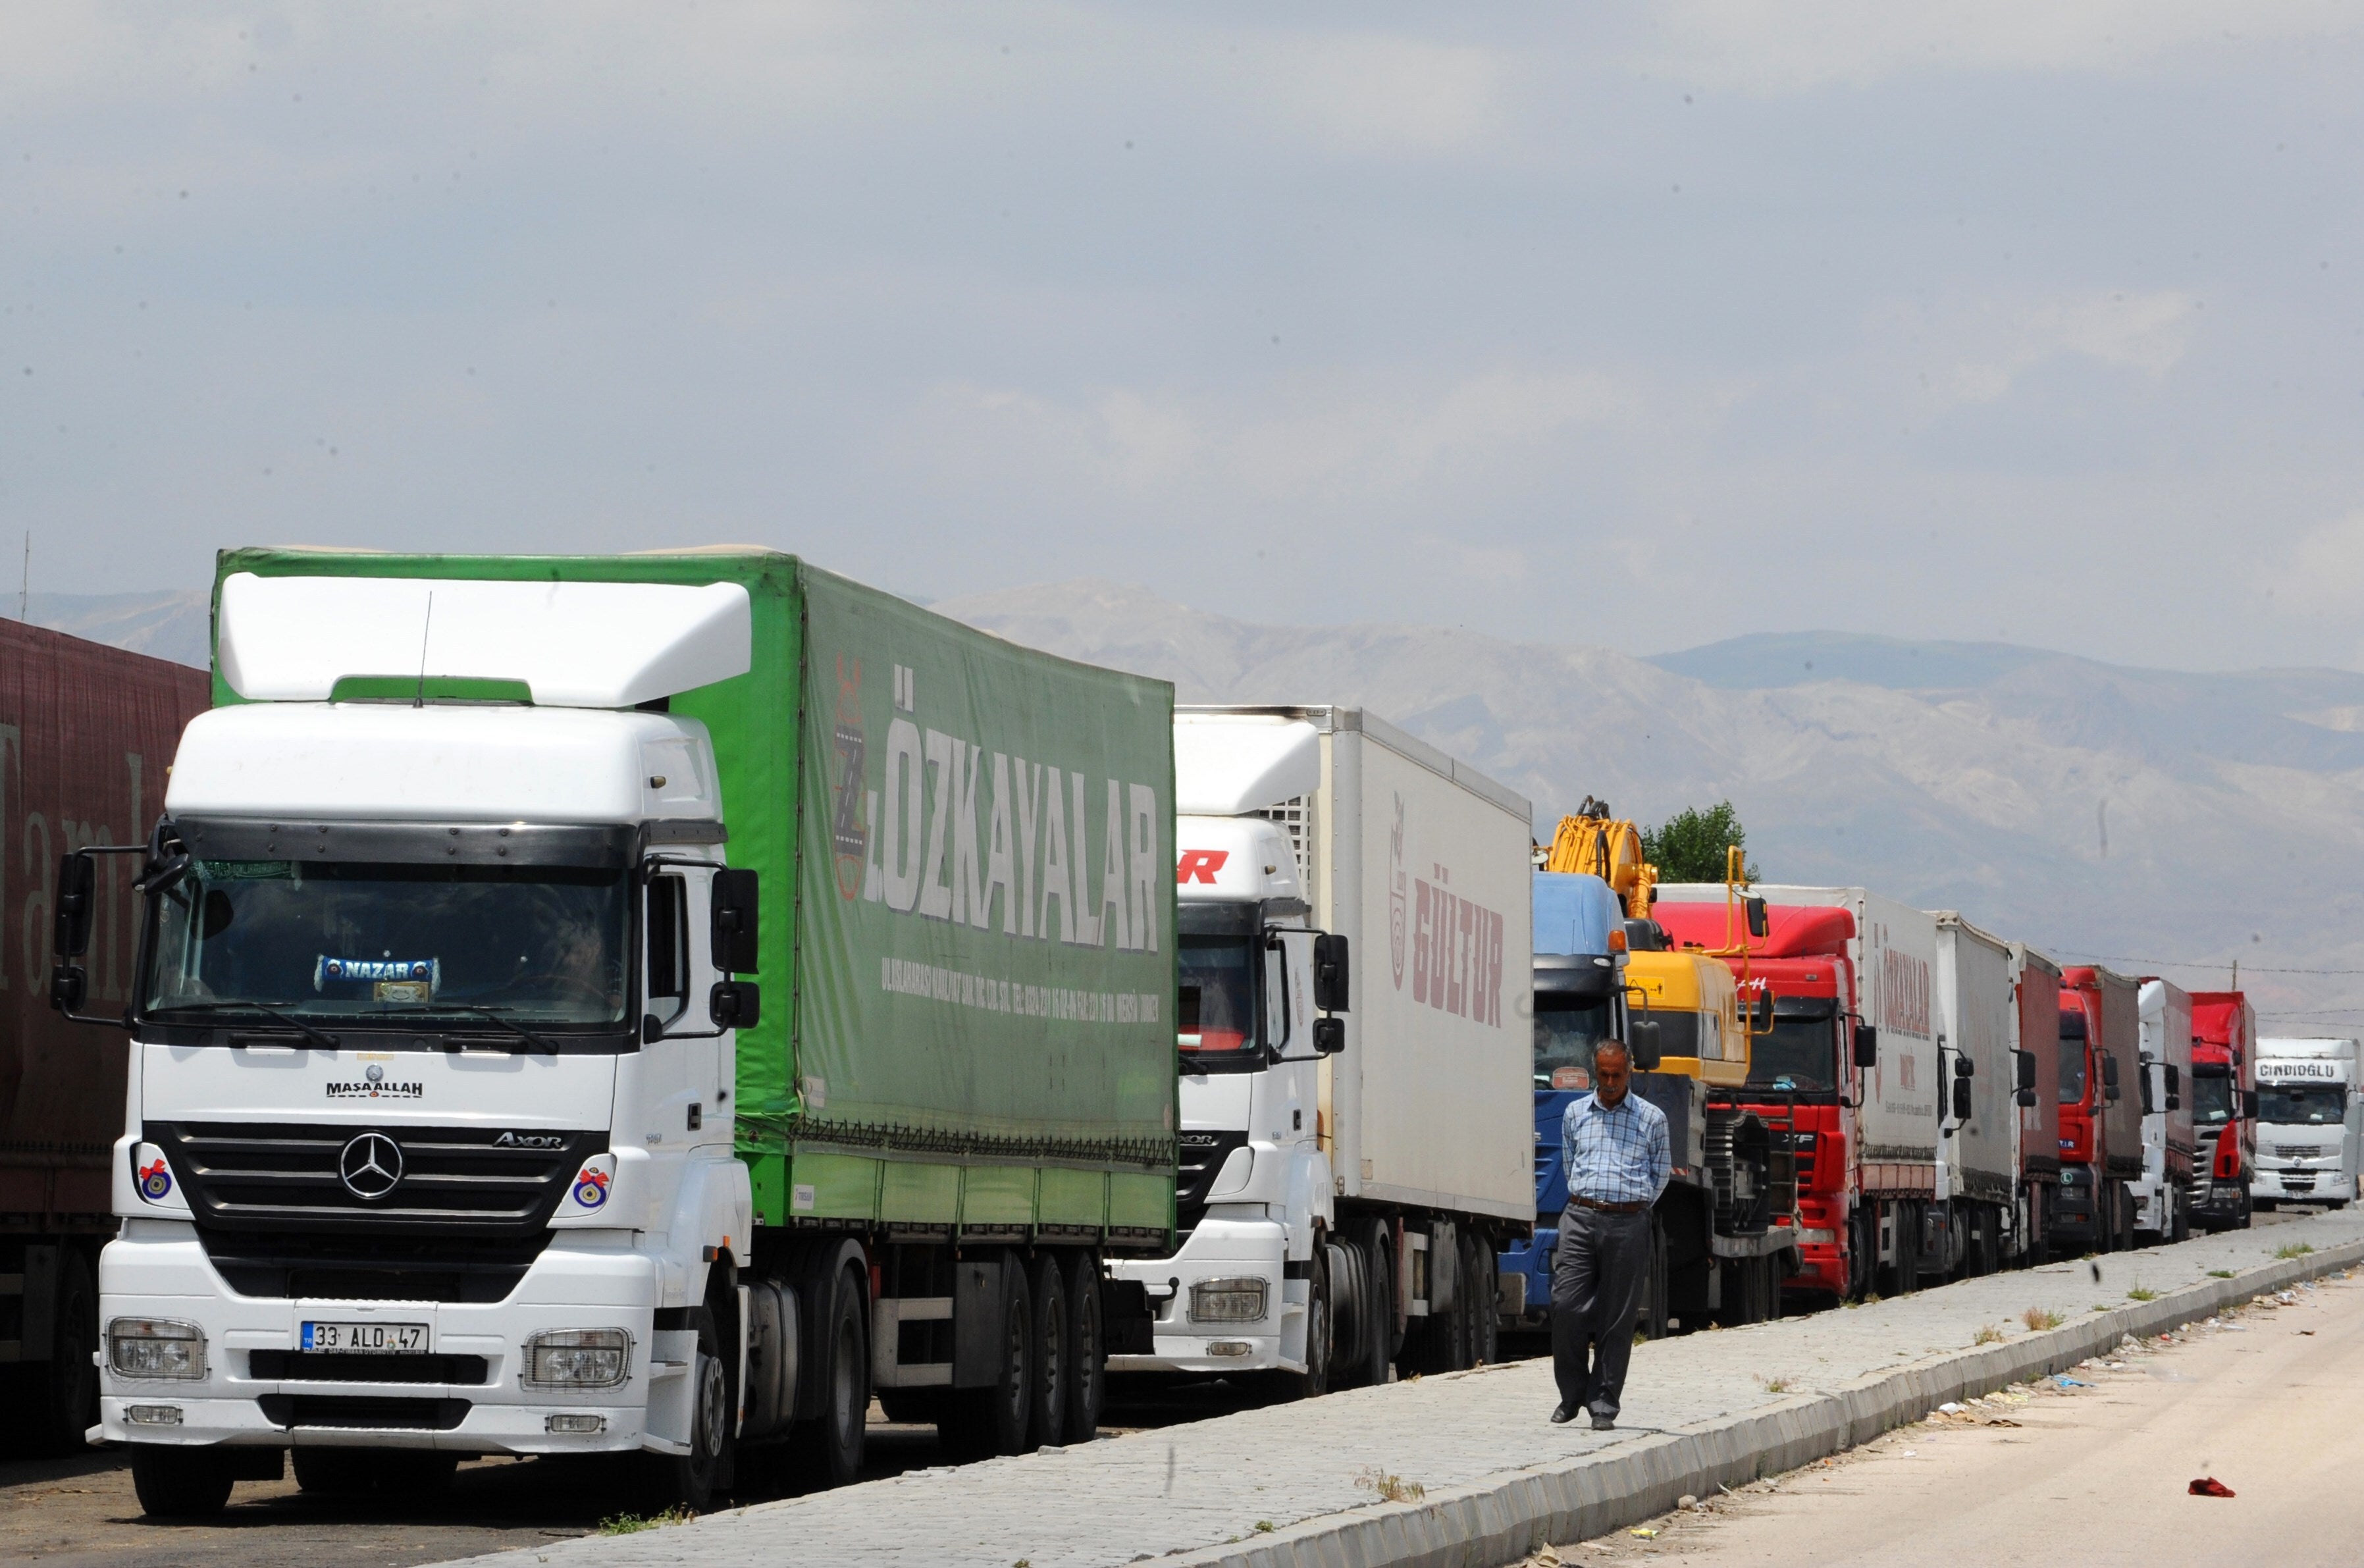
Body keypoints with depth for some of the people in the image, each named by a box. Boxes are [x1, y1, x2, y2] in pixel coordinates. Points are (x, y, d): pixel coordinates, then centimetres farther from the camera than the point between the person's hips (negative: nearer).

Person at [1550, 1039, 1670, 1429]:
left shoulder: (1652, 1119, 6)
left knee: (1616, 1319, -1)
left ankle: (1604, 1403, 4)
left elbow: (1660, 1174, 16)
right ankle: (1572, 1393, 8)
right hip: (1580, 1219, 2)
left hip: (1627, 1224, -2)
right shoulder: (1576, 1114, 13)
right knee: (1566, 1306, -8)